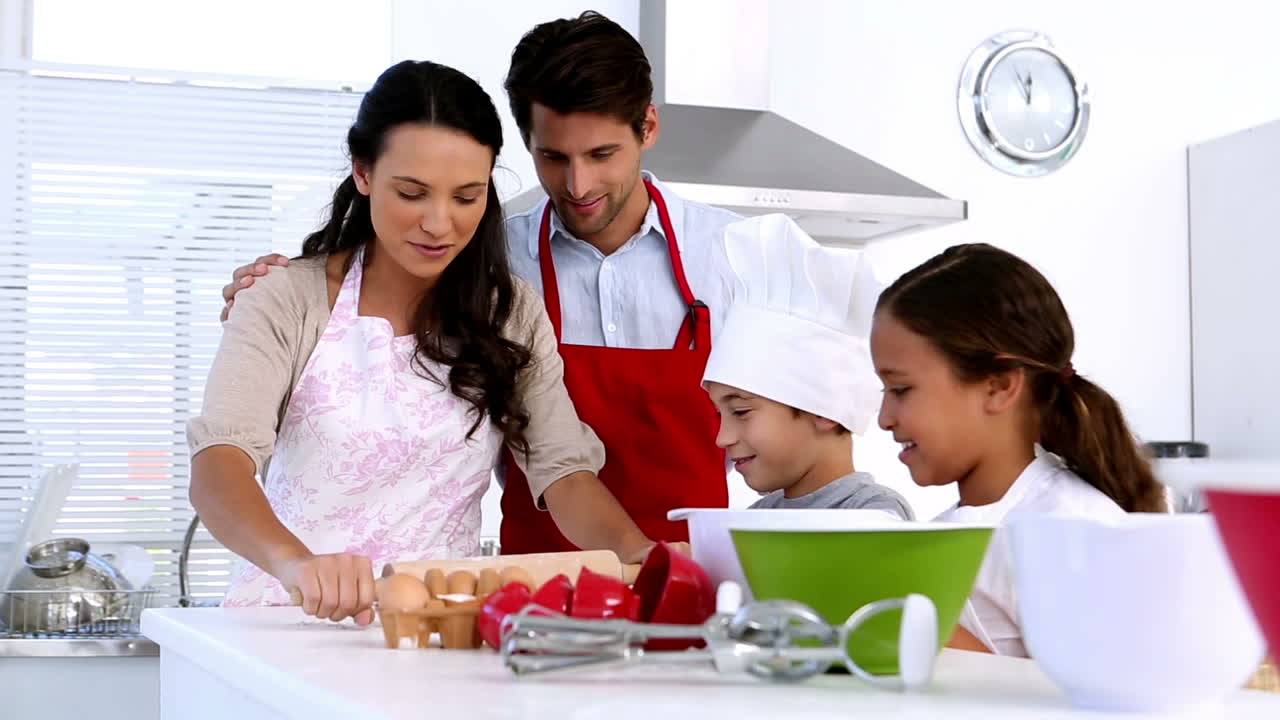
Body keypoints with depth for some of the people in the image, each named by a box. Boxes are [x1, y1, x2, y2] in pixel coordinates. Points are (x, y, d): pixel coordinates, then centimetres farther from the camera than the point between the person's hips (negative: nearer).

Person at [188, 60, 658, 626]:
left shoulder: (512, 314, 13)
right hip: (295, 619, -2)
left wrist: (635, 549, -17)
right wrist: (296, 563, -32)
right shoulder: (289, 303, 1)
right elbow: (217, 468, -12)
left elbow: (562, 470, 5)